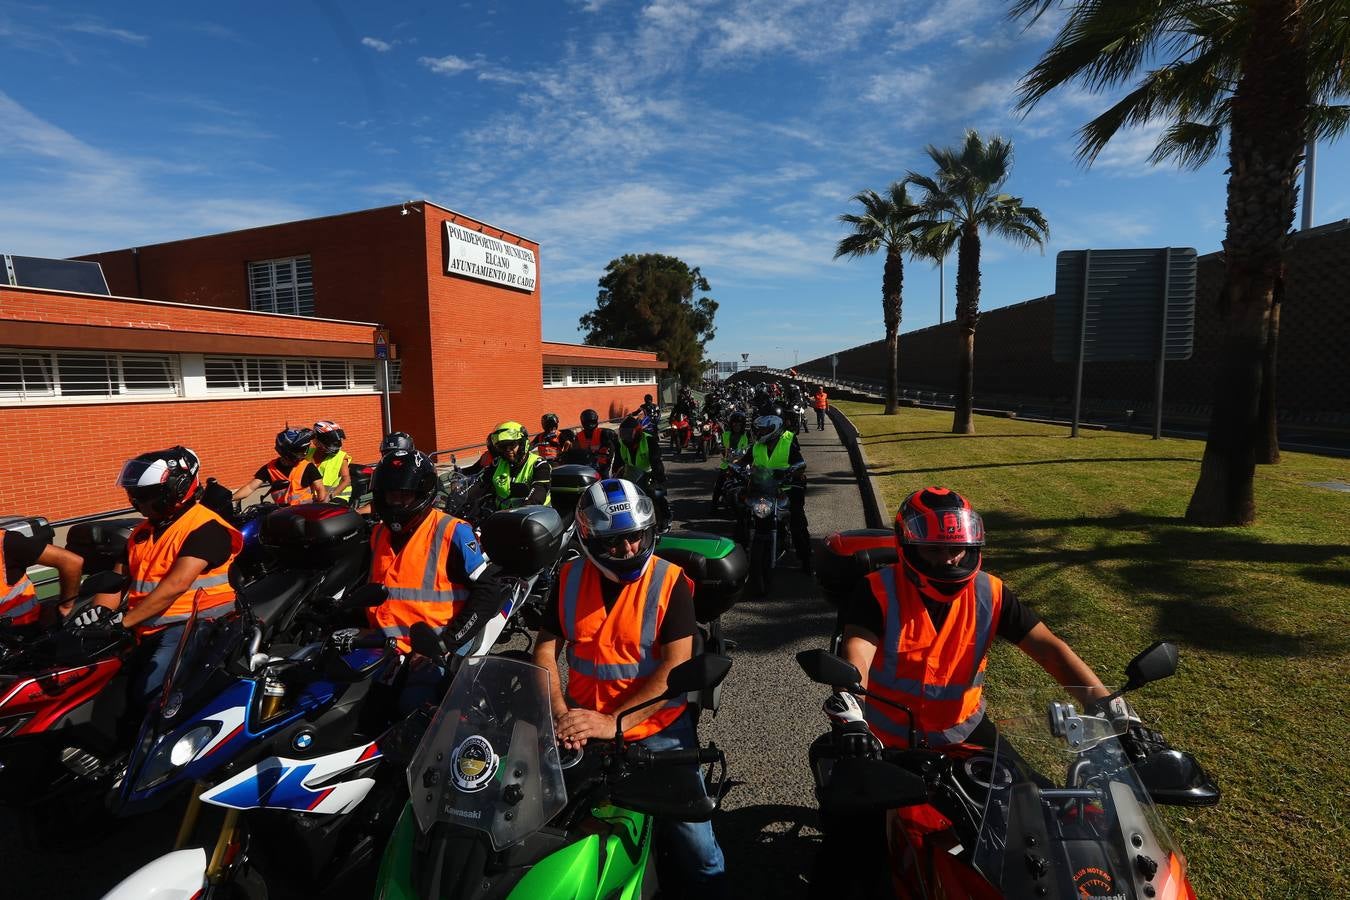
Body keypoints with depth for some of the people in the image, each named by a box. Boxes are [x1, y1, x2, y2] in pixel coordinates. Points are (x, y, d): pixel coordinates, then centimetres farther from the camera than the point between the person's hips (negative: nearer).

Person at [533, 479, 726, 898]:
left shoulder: (670, 582, -11)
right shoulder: (570, 578, 1)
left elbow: (676, 668, -17)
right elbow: (546, 648, 2)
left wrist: (615, 722, -24)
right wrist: (560, 714, -13)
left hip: (657, 730, -3)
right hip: (584, 725, 3)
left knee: (695, 848, -5)